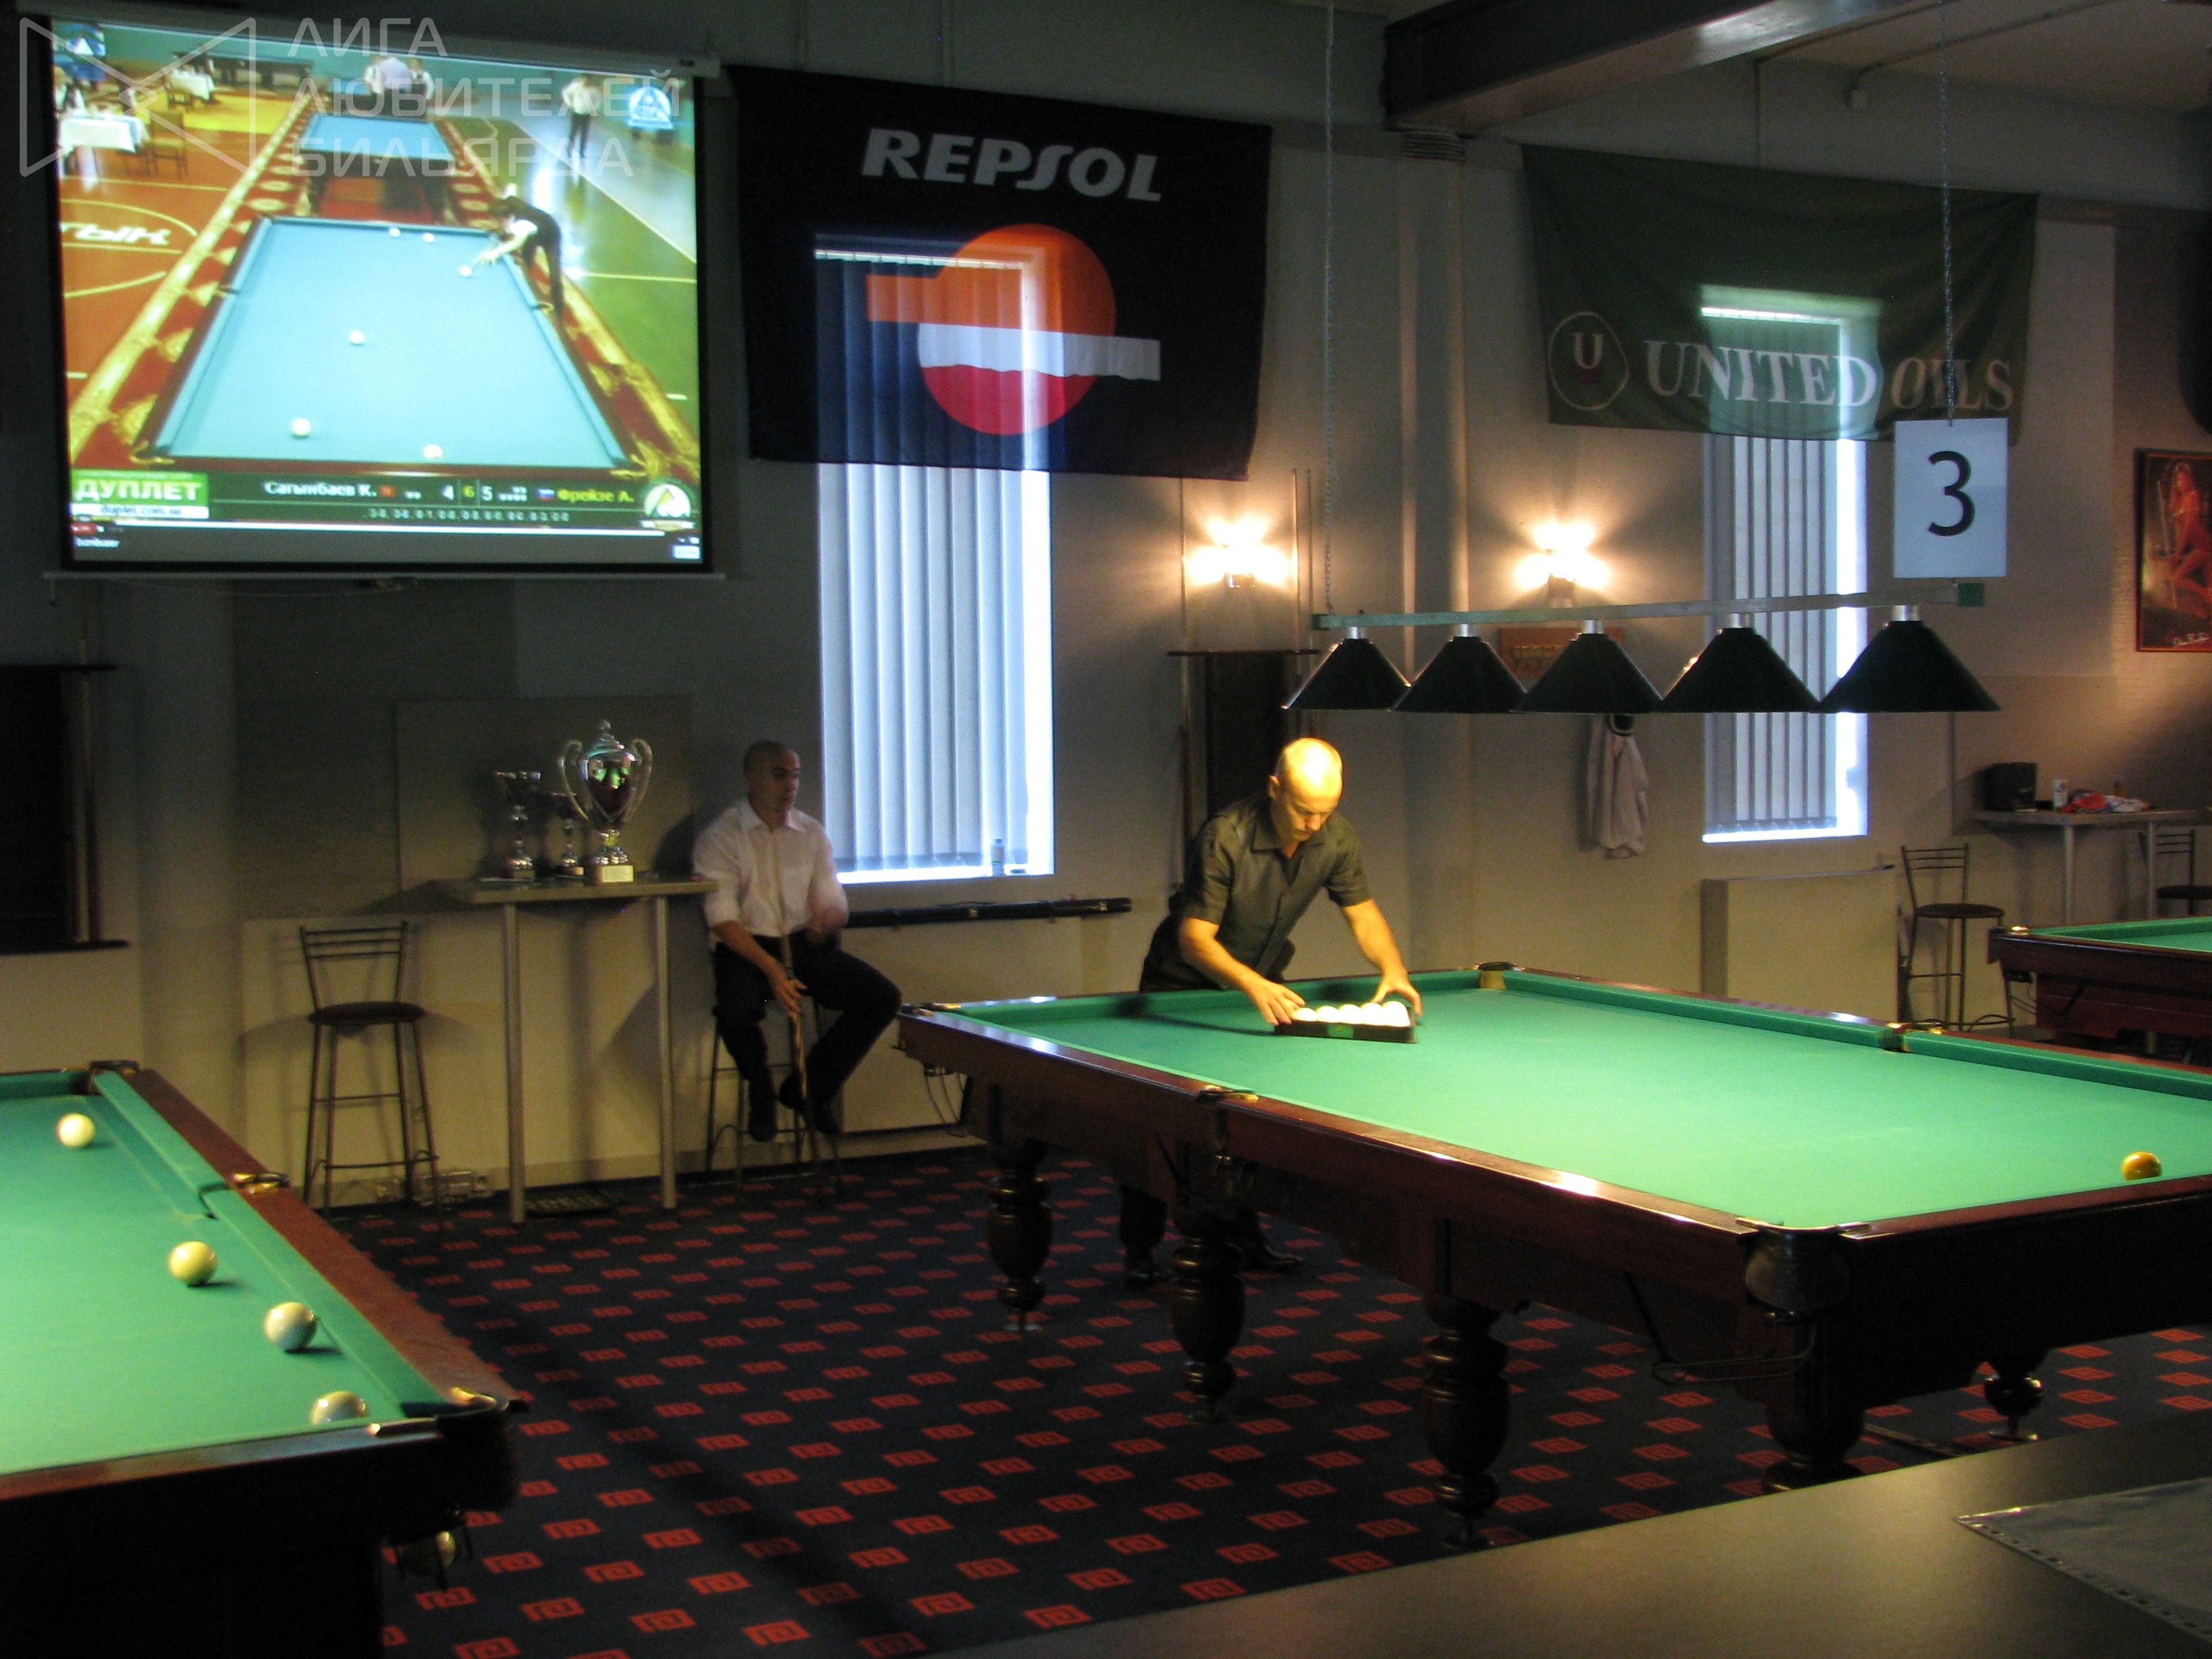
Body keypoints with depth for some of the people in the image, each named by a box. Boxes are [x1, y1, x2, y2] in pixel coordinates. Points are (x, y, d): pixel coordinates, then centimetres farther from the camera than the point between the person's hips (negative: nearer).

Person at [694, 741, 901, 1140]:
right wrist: (771, 969, -26)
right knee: (734, 1013, -36)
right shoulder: (721, 837, -6)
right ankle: (762, 1094, -2)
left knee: (883, 997, -14)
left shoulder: (812, 834, 9)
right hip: (747, 948, -5)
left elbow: (832, 902, 10)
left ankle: (811, 1087, 5)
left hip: (804, 943, 5)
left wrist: (829, 916, -18)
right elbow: (722, 919, -13)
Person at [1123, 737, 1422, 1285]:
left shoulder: (1337, 839, -15)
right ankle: (1139, 1248, 6)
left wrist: (1392, 969, -23)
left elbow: (1363, 912, -4)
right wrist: (1252, 985, -47)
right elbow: (1194, 938, -31)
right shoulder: (1225, 838, -33)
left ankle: (1244, 1234, 11)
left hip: (1265, 978, 5)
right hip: (1184, 985, -5)